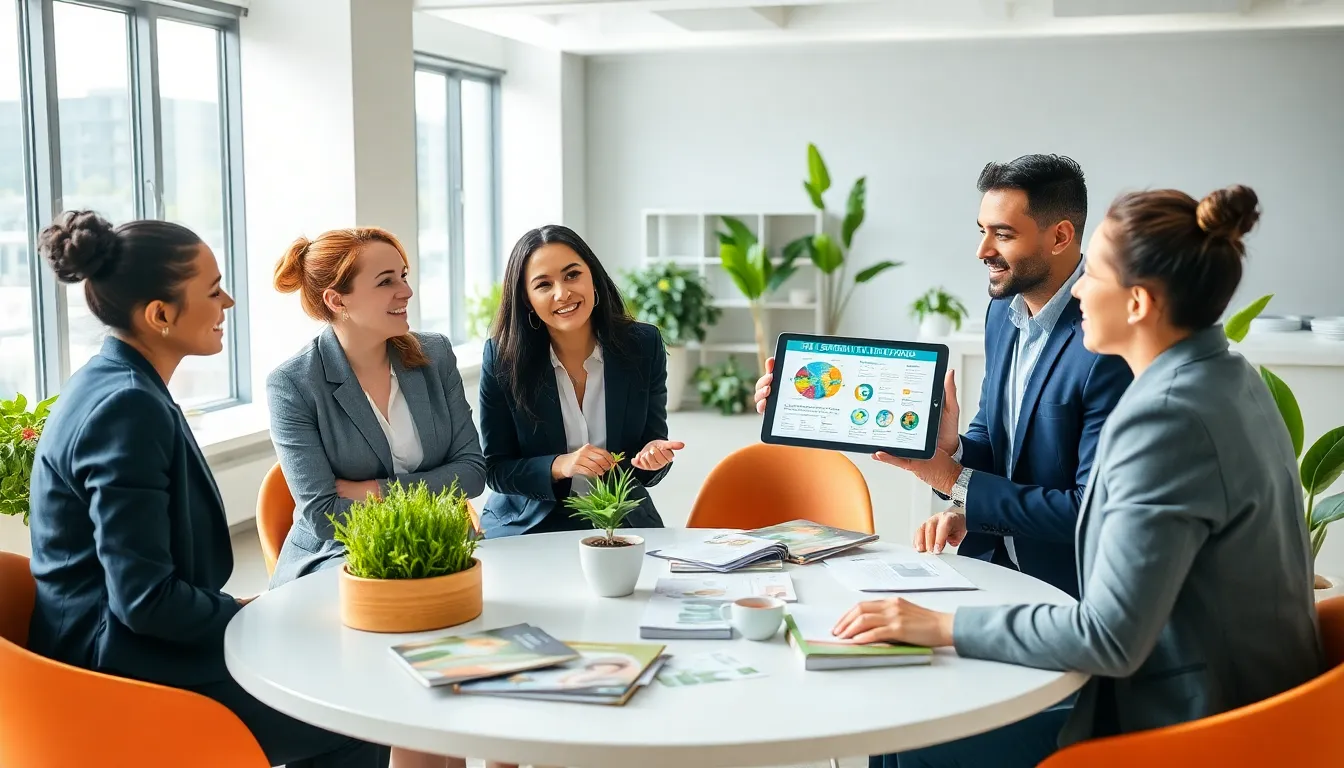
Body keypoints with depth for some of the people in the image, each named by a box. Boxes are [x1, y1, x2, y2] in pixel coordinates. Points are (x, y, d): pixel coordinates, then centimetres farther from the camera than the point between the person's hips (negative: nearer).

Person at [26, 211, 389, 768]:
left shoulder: (114, 385, 8)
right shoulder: (129, 407, -22)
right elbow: (146, 598, -24)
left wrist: (247, 612, 7)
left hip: (123, 646, 10)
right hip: (127, 677, -10)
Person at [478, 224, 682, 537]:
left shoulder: (644, 345, -4)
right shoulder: (501, 358, -8)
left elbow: (652, 450, 4)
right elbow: (495, 469, -4)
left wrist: (653, 456, -20)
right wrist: (559, 466, -22)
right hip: (528, 529, -1)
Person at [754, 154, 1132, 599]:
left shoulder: (1108, 346, -21)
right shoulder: (1003, 311, 6)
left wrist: (953, 480, -16)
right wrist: (950, 449, -10)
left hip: (1066, 586, -7)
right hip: (991, 561, 7)